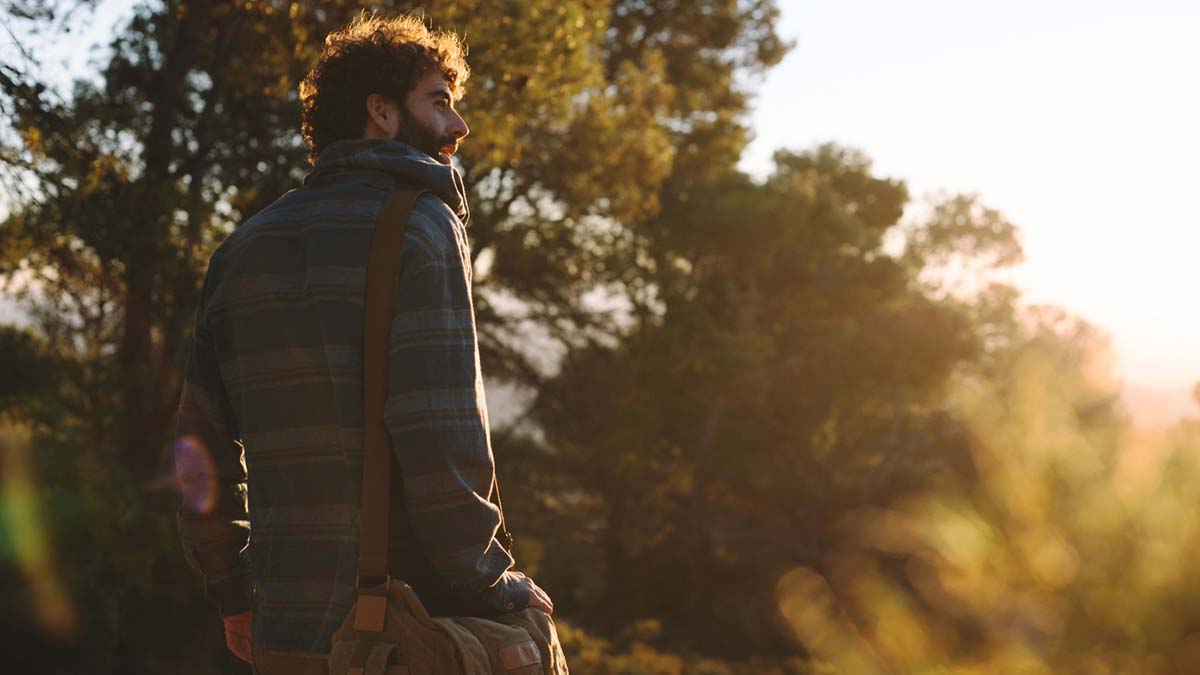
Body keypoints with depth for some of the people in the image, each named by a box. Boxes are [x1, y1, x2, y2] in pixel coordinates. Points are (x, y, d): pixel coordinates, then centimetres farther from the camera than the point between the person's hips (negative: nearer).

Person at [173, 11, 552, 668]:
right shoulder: (420, 225, -8)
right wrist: (500, 590, -9)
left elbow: (202, 454, 13)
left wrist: (235, 595, 24)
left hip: (290, 636, 7)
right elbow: (443, 441, -19)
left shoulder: (242, 249, 12)